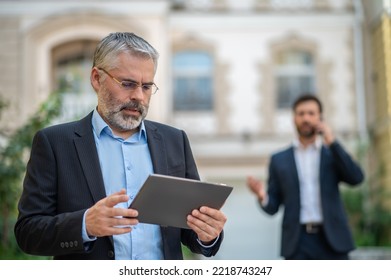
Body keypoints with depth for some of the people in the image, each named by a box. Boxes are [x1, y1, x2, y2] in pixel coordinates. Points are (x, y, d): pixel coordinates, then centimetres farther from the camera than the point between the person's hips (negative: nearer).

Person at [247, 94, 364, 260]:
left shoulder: (333, 155, 13)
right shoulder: (279, 160, 12)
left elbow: (356, 178, -5)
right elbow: (273, 207, 10)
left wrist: (332, 142, -6)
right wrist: (262, 196, -14)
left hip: (332, 240, 0)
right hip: (298, 242, 0)